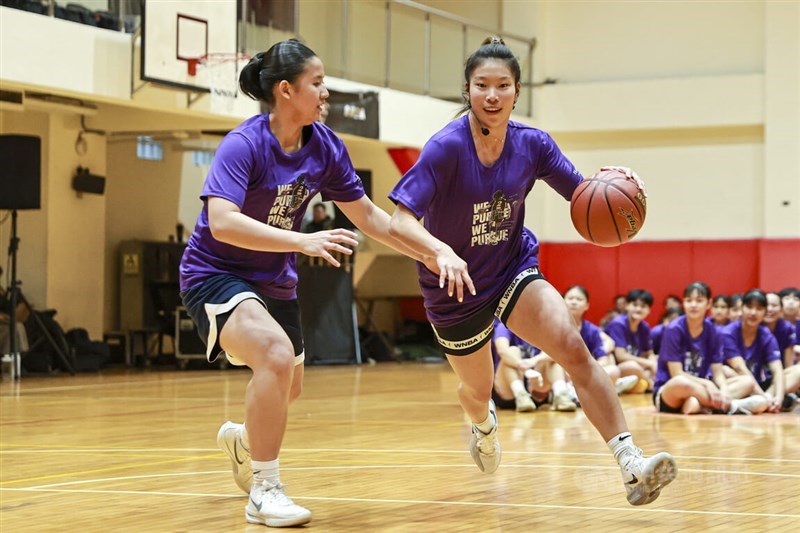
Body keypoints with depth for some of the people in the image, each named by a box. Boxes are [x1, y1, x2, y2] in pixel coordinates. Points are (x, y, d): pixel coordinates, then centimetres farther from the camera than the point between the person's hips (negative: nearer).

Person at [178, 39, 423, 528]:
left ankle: (243, 439, 56)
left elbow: (368, 216, 3)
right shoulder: (244, 145, -25)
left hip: (275, 281, 7)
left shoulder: (325, 147, -7)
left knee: (289, 386, 21)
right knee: (277, 355, -31)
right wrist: (303, 241, -45)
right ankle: (264, 491, -18)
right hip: (216, 274, -7)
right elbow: (222, 223, -38)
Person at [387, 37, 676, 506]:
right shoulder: (446, 147, -24)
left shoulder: (532, 144, -11)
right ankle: (485, 425, 60)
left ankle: (632, 466, -30)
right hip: (456, 287, -2)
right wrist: (441, 251, -51)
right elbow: (400, 221, -31)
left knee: (573, 348, -25)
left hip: (515, 269, 2)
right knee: (478, 389, 19)